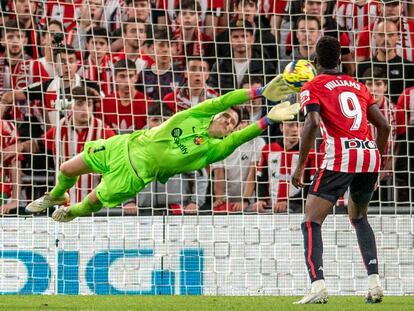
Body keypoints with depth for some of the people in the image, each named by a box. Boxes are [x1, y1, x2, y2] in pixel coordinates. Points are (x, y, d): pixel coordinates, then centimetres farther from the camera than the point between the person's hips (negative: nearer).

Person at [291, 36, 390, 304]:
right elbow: (384, 125, 17)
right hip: (370, 154, 5)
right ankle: (375, 282, 13)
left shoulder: (313, 87, 7)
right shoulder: (358, 86, 22)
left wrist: (300, 167, -7)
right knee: (359, 217, 27)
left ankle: (318, 285, -21)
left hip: (340, 157, -5)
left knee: (311, 222, -1)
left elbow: (312, 124, -10)